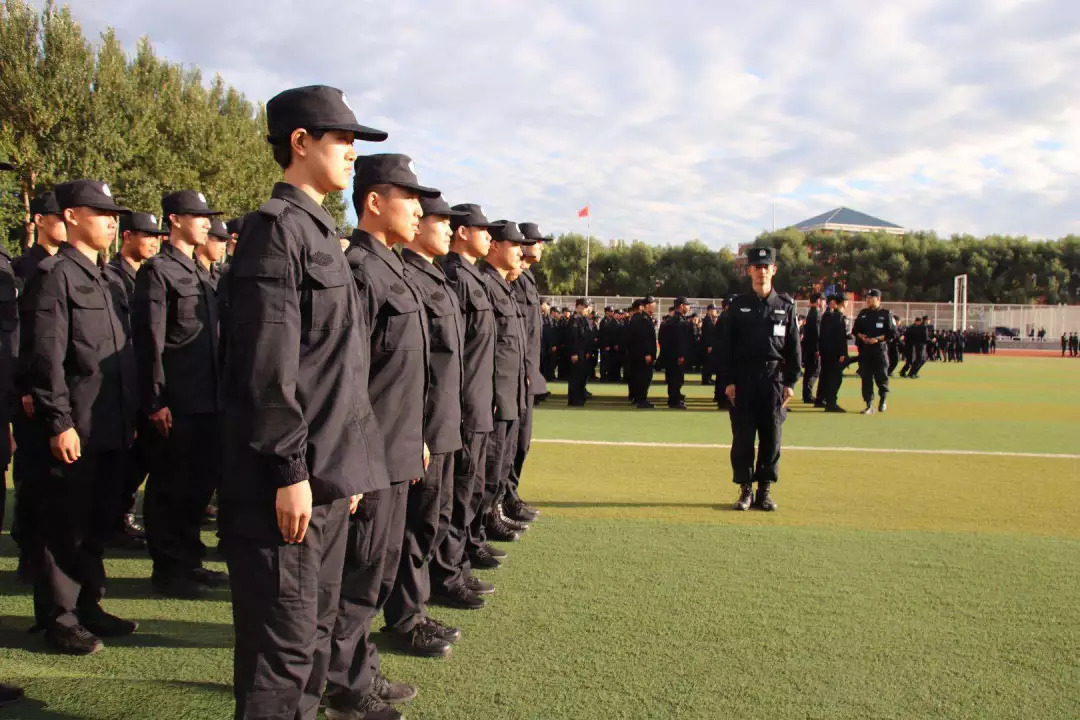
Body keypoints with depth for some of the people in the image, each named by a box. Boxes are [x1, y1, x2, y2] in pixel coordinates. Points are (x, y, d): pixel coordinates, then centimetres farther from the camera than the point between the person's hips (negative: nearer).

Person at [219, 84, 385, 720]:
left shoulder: (320, 231, 18)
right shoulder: (277, 226, -11)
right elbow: (267, 363, -19)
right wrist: (290, 471, -20)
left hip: (327, 473, 10)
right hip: (292, 477, -10)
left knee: (316, 630, 18)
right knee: (286, 641, -2)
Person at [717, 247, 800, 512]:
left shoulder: (786, 305, 6)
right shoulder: (738, 305, 4)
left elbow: (793, 347, 5)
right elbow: (726, 345, 2)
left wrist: (790, 383, -1)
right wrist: (728, 381, -5)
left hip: (774, 378, 1)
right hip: (743, 378, 0)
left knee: (771, 436, 4)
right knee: (742, 436, 0)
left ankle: (765, 490, 14)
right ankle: (745, 490, 10)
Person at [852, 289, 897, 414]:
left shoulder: (886, 314, -1)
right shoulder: (863, 313, 12)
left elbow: (892, 333, -4)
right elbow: (855, 329, 17)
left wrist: (878, 339, -15)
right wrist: (861, 336, -4)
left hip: (880, 349, -4)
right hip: (864, 349, 4)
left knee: (881, 376, 0)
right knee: (866, 377, 0)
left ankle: (883, 400, 26)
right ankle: (869, 405, 4)